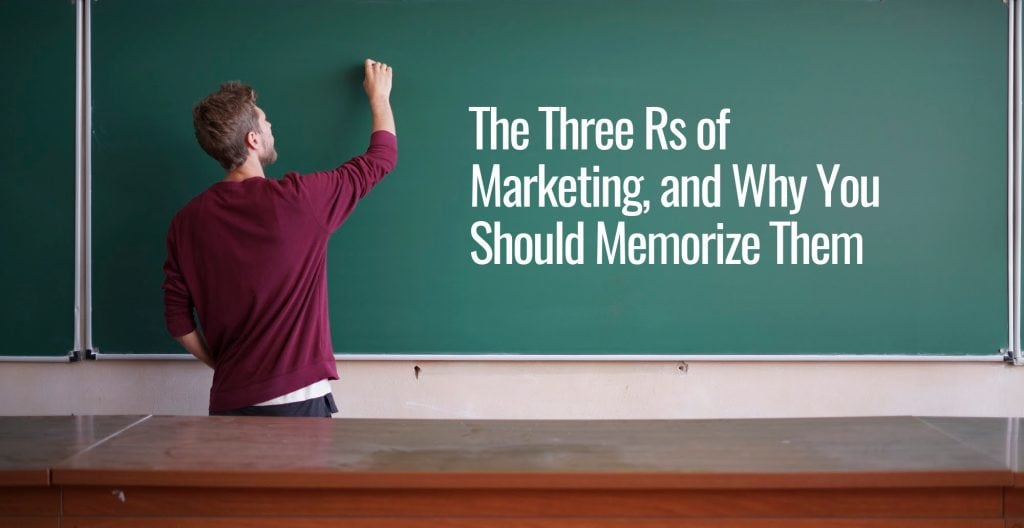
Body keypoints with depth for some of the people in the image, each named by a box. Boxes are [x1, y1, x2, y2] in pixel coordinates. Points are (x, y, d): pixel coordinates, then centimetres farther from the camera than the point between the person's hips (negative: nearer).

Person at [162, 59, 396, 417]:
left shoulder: (187, 221, 0)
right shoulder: (298, 200, -10)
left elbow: (178, 322, 3)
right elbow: (383, 157, 5)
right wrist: (379, 96, 21)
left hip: (228, 402, 4)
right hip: (297, 400, -4)